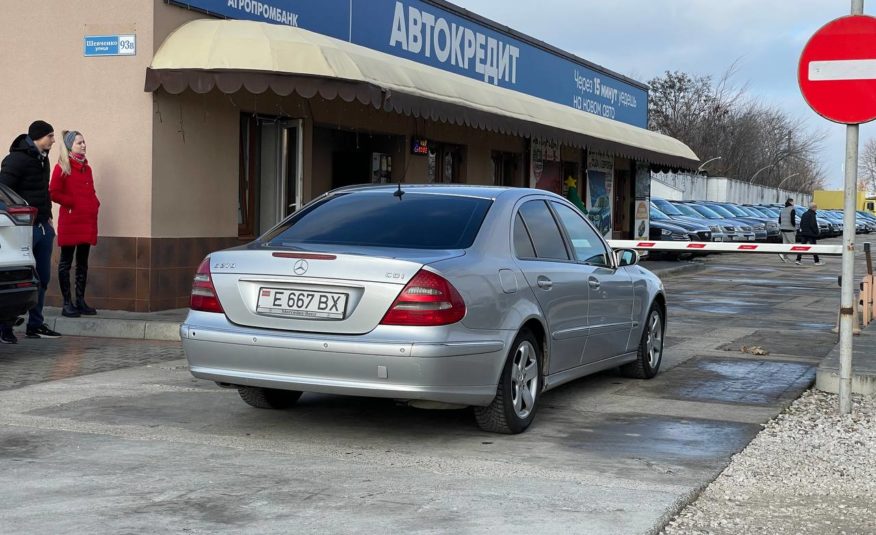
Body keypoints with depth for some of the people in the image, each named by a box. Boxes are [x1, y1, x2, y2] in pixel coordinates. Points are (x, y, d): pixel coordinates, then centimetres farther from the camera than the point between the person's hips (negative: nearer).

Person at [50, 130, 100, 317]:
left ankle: (80, 301, 15)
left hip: (87, 221, 7)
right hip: (70, 221, -7)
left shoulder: (86, 168, 16)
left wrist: (95, 204, 6)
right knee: (66, 262, 0)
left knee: (83, 263, 9)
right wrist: (72, 203, -12)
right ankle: (67, 304, 2)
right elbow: (54, 193, -10)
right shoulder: (62, 168, -4)